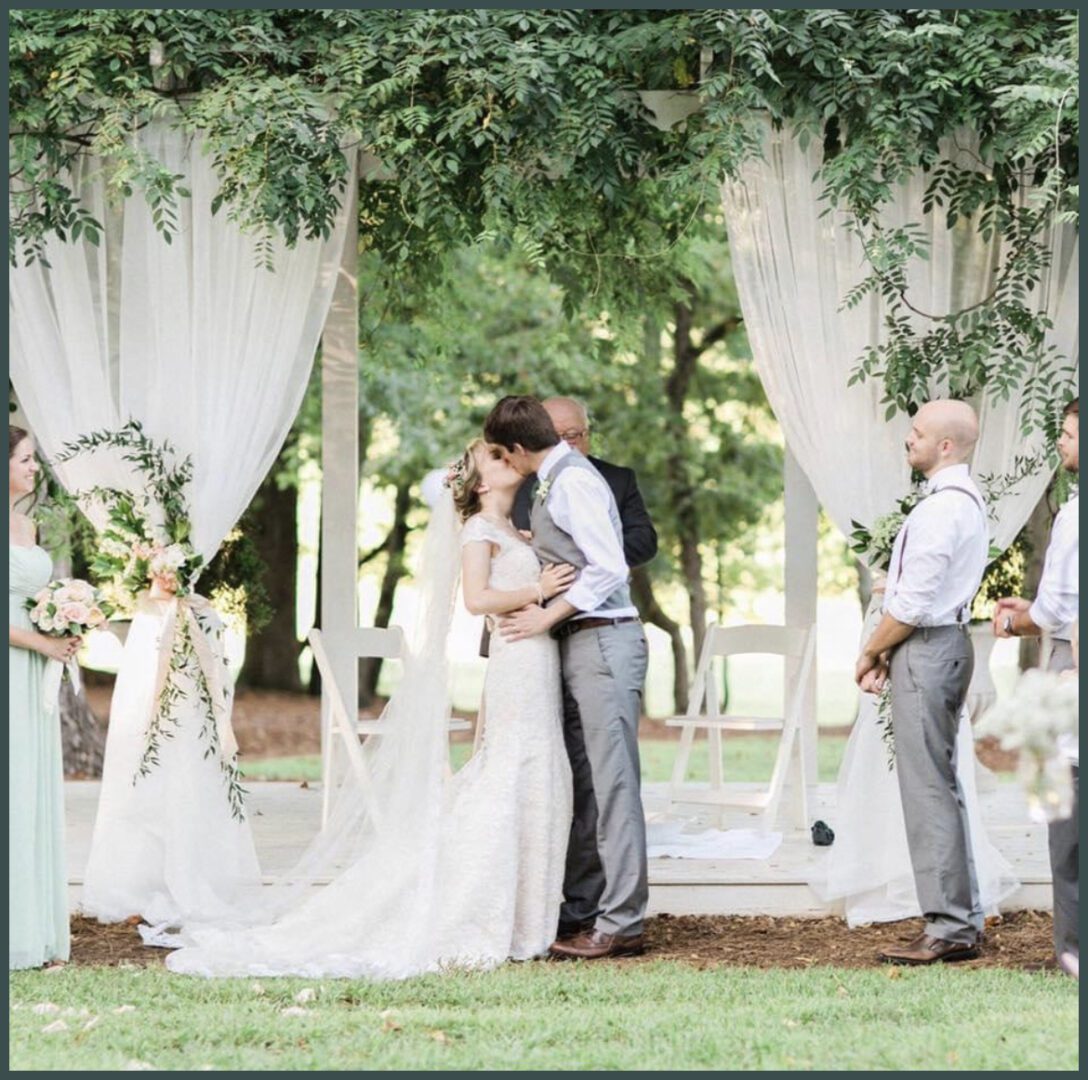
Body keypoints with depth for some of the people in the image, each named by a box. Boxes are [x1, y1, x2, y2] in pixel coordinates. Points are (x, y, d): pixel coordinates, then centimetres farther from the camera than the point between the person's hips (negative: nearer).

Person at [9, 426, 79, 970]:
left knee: (38, 799, 9)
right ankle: (15, 936, 0)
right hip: (8, 678, -8)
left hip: (34, 680, 8)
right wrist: (41, 641, -13)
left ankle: (37, 933, 13)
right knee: (13, 796, -5)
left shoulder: (27, 525, 14)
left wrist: (63, 635, 6)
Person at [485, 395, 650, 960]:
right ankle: (581, 911, 19)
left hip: (603, 639, -10)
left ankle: (621, 924, -7)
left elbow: (608, 568, -21)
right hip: (576, 642, 10)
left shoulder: (574, 482, -13)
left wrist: (548, 616, -16)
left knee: (611, 782, -8)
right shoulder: (552, 482, 16)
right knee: (580, 785, 13)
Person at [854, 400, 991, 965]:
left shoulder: (940, 509, -17)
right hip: (946, 643, 11)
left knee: (929, 789, -8)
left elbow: (913, 602, -19)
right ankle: (961, 918, 17)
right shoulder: (967, 501, 16)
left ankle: (948, 928, -8)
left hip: (925, 650, -11)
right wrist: (885, 652, 13)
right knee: (942, 785, 14)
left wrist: (871, 652, -6)